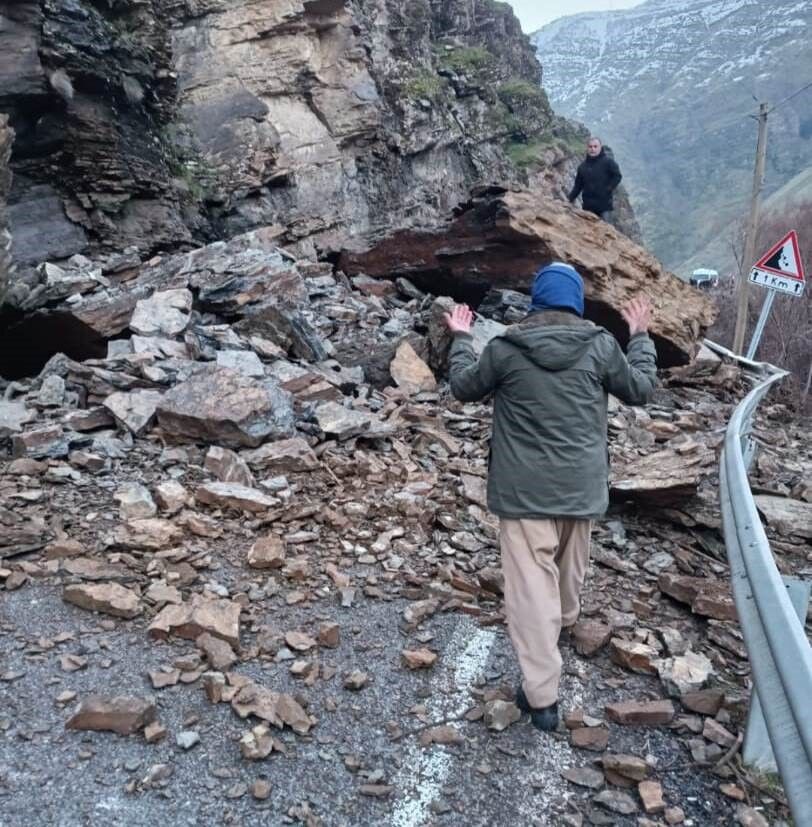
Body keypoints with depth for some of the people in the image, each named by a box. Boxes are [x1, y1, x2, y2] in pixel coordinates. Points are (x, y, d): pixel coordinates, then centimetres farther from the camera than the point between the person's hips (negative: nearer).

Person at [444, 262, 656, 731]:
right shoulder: (601, 345, -5)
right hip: (582, 484, 3)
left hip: (524, 489, -2)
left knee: (531, 583, -1)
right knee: (571, 564, 27)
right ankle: (565, 619, 55)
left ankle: (542, 696, -1)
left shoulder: (505, 348, -8)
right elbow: (641, 390, 9)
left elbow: (464, 387, 8)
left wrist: (461, 338, 23)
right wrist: (641, 336, 22)